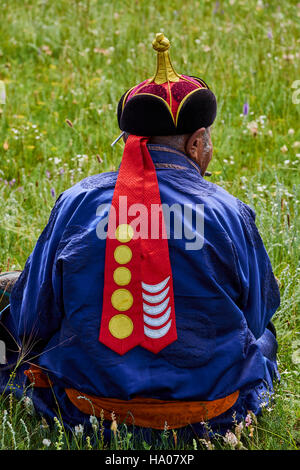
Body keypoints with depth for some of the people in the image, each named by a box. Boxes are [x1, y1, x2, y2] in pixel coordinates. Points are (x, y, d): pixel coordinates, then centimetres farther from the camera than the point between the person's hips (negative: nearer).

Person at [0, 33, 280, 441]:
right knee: (263, 335, 34)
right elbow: (257, 316, 7)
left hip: (85, 414, 1)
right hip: (209, 418, -1)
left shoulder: (76, 202, -7)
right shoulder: (229, 213, -10)